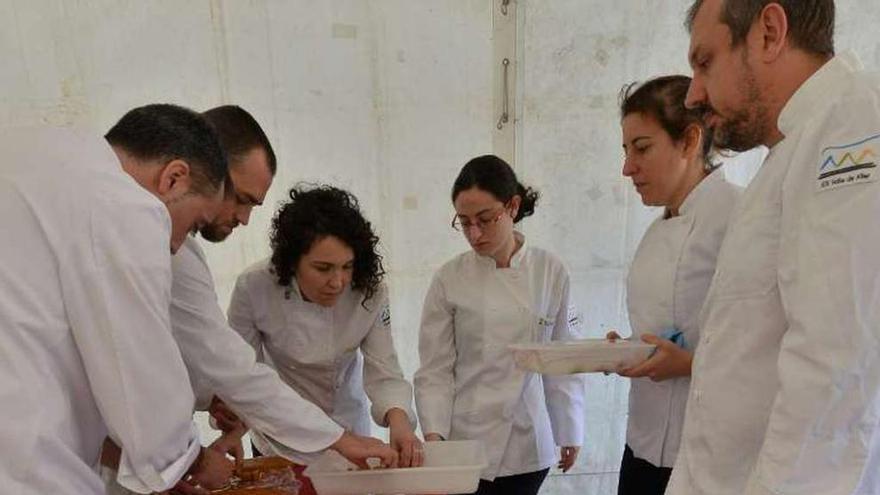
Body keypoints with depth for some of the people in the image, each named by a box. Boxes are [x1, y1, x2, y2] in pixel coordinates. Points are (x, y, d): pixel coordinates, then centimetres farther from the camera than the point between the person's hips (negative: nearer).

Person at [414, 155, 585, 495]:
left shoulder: (551, 272, -6)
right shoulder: (449, 279, -9)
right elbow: (435, 369, -6)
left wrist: (570, 431, 7)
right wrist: (434, 433, -17)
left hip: (528, 441, 1)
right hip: (467, 440, -1)